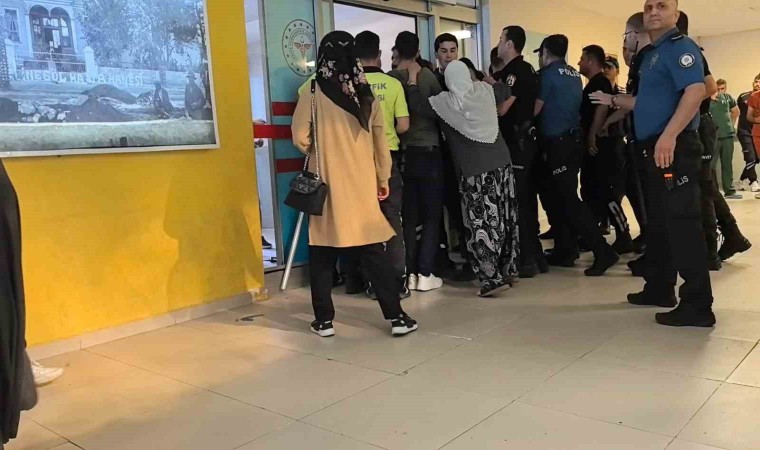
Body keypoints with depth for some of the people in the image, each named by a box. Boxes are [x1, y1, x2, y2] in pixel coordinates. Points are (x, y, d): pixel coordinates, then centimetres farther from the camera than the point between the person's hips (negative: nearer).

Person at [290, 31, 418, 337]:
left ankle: (324, 320, 12)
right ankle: (396, 317, 8)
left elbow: (300, 139, -8)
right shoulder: (366, 94, 3)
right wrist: (383, 179, 17)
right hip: (362, 184, 3)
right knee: (374, 251, 6)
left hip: (327, 184, -2)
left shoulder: (313, 93, -6)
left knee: (323, 252, 7)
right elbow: (380, 141, 7)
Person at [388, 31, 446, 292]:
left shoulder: (388, 79, -1)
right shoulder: (427, 75, -5)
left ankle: (409, 273, 10)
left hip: (403, 154, 3)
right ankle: (425, 273, 2)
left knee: (408, 216, 9)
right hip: (428, 151, -3)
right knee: (432, 215, 5)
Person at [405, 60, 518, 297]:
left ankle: (492, 279, -2)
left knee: (481, 224, -1)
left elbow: (417, 104, -8)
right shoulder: (485, 91, 7)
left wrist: (412, 77, 5)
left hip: (474, 169, -6)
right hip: (501, 161, 6)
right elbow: (504, 90, 27)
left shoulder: (446, 101, -8)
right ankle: (508, 271, 25)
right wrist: (479, 80, 36)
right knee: (505, 218, 13)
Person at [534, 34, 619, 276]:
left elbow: (535, 109, -9)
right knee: (563, 198, 13)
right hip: (573, 140, 8)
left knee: (567, 200, -8)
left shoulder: (549, 73, -9)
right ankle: (564, 251, 18)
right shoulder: (574, 75, 15)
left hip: (558, 143, -8)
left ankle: (603, 251, -12)